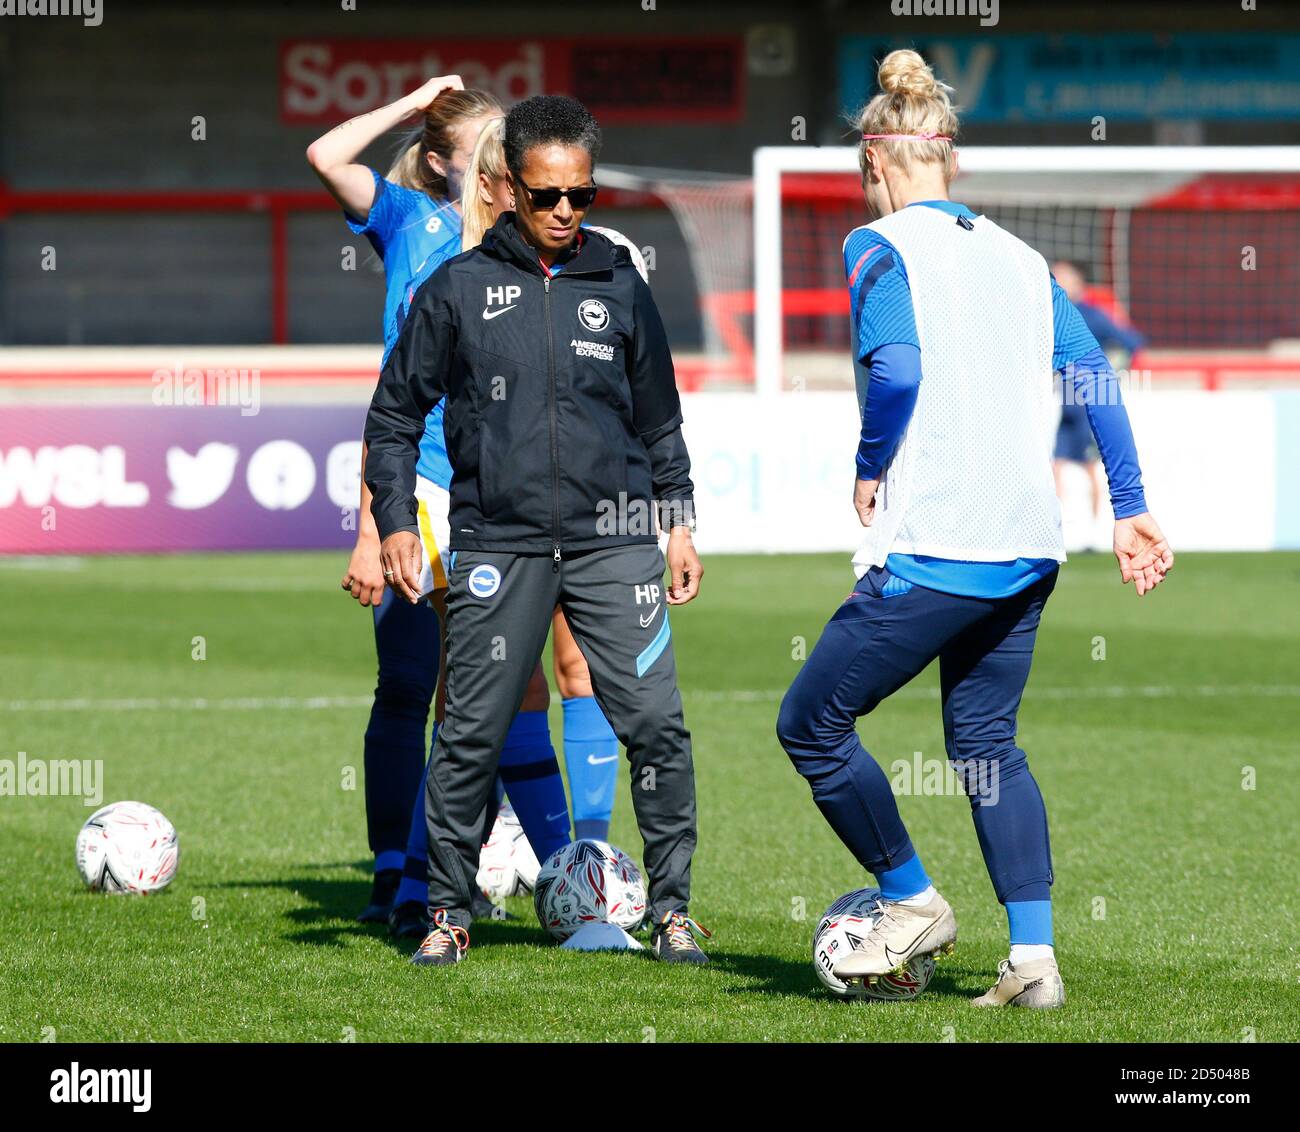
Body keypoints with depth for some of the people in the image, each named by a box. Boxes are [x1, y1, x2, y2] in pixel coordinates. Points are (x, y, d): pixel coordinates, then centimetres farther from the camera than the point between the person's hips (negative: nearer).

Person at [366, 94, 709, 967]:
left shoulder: (620, 287, 10)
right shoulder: (459, 289, 4)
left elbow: (659, 419, 19)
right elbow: (396, 412, 10)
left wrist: (679, 521, 14)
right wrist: (395, 522, 2)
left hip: (613, 542, 1)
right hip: (499, 544, -1)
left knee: (656, 723, -7)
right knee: (472, 736, -1)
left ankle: (672, 909, 4)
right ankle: (449, 911, 13)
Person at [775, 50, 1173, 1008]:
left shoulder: (881, 247, -5)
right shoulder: (1019, 256, 14)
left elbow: (896, 371, -21)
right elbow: (1096, 378, 11)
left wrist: (869, 472, -5)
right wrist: (1130, 510, 15)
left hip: (933, 551, -7)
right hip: (1030, 546, 7)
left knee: (813, 724, 8)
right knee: (988, 741, 17)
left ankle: (914, 903, 16)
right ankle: (1033, 959, 9)